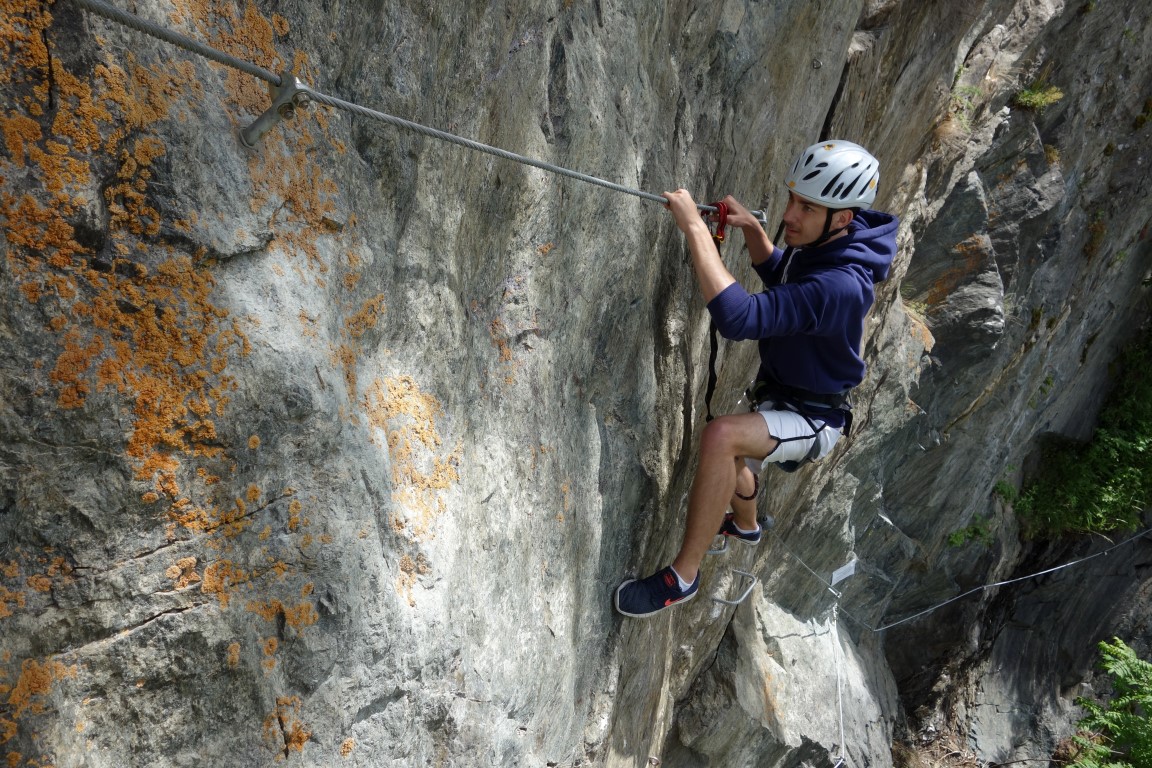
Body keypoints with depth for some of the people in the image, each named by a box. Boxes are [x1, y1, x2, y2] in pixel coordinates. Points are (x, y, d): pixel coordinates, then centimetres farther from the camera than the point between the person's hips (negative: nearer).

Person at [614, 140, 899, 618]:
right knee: (730, 464, 32)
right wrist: (751, 228, -4)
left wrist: (695, 228, -43)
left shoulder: (840, 285, -36)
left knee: (721, 436, -37)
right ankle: (744, 526, 67)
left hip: (811, 418, -9)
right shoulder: (819, 243, -7)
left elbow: (738, 318, -46)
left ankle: (683, 575, -22)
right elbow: (777, 274, 15)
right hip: (777, 394, 10)